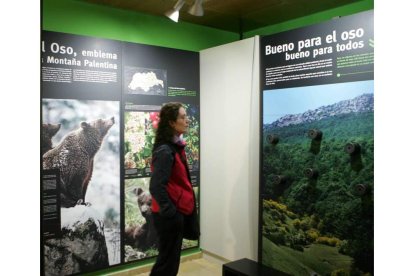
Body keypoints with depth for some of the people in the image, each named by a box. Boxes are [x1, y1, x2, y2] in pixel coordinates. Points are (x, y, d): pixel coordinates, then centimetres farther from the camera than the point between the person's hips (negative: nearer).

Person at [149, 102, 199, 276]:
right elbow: (156, 187, -26)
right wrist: (170, 212, -21)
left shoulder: (176, 146, 10)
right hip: (170, 214, -9)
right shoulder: (165, 151, -21)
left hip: (178, 211, 9)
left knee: (169, 260, 20)